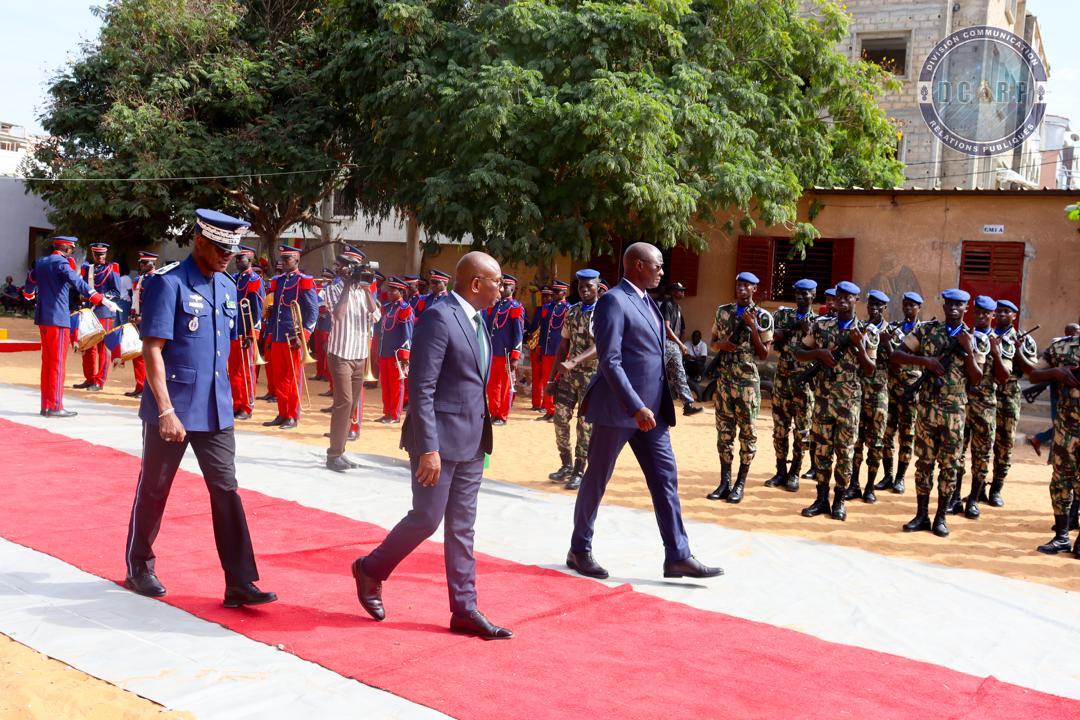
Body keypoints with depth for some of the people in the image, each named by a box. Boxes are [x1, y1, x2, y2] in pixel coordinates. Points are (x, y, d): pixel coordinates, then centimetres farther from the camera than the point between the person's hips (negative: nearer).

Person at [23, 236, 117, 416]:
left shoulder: (40, 262, 13)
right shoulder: (62, 263, -12)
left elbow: (30, 282, 30)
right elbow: (79, 283, -27)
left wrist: (29, 294, 54)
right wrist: (103, 300, -36)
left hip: (42, 317, 8)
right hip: (58, 318, -8)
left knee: (47, 361, 14)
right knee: (58, 363, -3)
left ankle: (45, 405, 18)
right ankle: (55, 407, -2)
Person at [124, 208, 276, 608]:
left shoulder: (227, 287, 8)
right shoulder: (168, 283, -13)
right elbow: (152, 350, -17)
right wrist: (166, 411, -23)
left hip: (215, 411, 6)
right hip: (171, 411, -6)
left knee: (226, 490, 1)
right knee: (154, 489, 11)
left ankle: (240, 583, 3)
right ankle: (139, 567, 30)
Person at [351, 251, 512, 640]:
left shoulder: (477, 320, 12)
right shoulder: (438, 318, -16)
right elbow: (421, 389, -19)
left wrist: (482, 435, 15)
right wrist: (429, 448, -22)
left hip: (471, 441, 8)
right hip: (440, 439, -8)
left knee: (461, 528, 10)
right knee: (426, 519, 1)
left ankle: (464, 610, 16)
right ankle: (371, 569, 25)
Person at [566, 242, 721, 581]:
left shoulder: (647, 301, 14)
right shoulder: (613, 301, -13)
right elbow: (610, 361, -20)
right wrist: (636, 407, -25)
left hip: (650, 410, 8)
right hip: (618, 409, -8)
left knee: (666, 479, 5)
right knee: (597, 479, 6)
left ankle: (678, 556, 9)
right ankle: (579, 550, 20)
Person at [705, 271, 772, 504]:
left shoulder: (762, 317, -4)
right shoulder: (723, 311, 8)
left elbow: (764, 354, -5)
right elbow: (713, 342, 16)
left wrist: (753, 327, -14)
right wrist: (721, 344, -7)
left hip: (748, 381, -4)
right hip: (724, 378, 4)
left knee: (747, 432, 1)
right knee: (724, 431, 6)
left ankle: (740, 484, 8)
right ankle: (725, 482, 12)